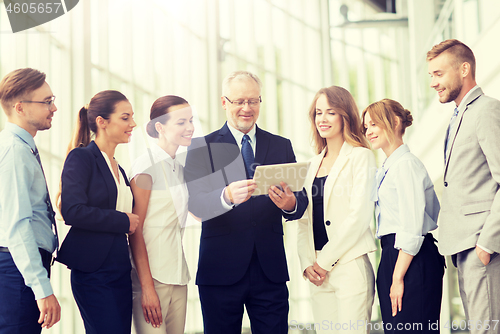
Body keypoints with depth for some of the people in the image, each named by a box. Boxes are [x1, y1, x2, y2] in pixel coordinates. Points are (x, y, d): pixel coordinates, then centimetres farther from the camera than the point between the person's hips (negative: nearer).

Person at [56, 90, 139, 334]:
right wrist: (124, 221, -11)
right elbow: (72, 211, -18)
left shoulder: (117, 168, 19)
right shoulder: (81, 158, -5)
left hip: (120, 269, 8)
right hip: (93, 272, -8)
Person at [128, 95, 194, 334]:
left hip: (178, 277, 7)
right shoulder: (146, 165, -8)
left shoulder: (180, 170, 15)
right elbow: (135, 230, -12)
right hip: (152, 275, -7)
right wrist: (147, 286, -17)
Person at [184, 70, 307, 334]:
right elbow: (195, 204, -10)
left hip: (270, 270, 2)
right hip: (221, 270, -2)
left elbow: (301, 200, 6)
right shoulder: (201, 148, 3)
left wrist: (290, 203, -18)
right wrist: (227, 196, -31)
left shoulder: (281, 146, 12)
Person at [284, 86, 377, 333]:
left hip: (349, 265, -6)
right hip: (318, 273, 6)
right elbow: (304, 220, 16)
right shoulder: (314, 164, 18)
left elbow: (360, 216, -11)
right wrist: (307, 263, 1)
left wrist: (325, 260, -10)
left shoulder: (360, 157, -2)